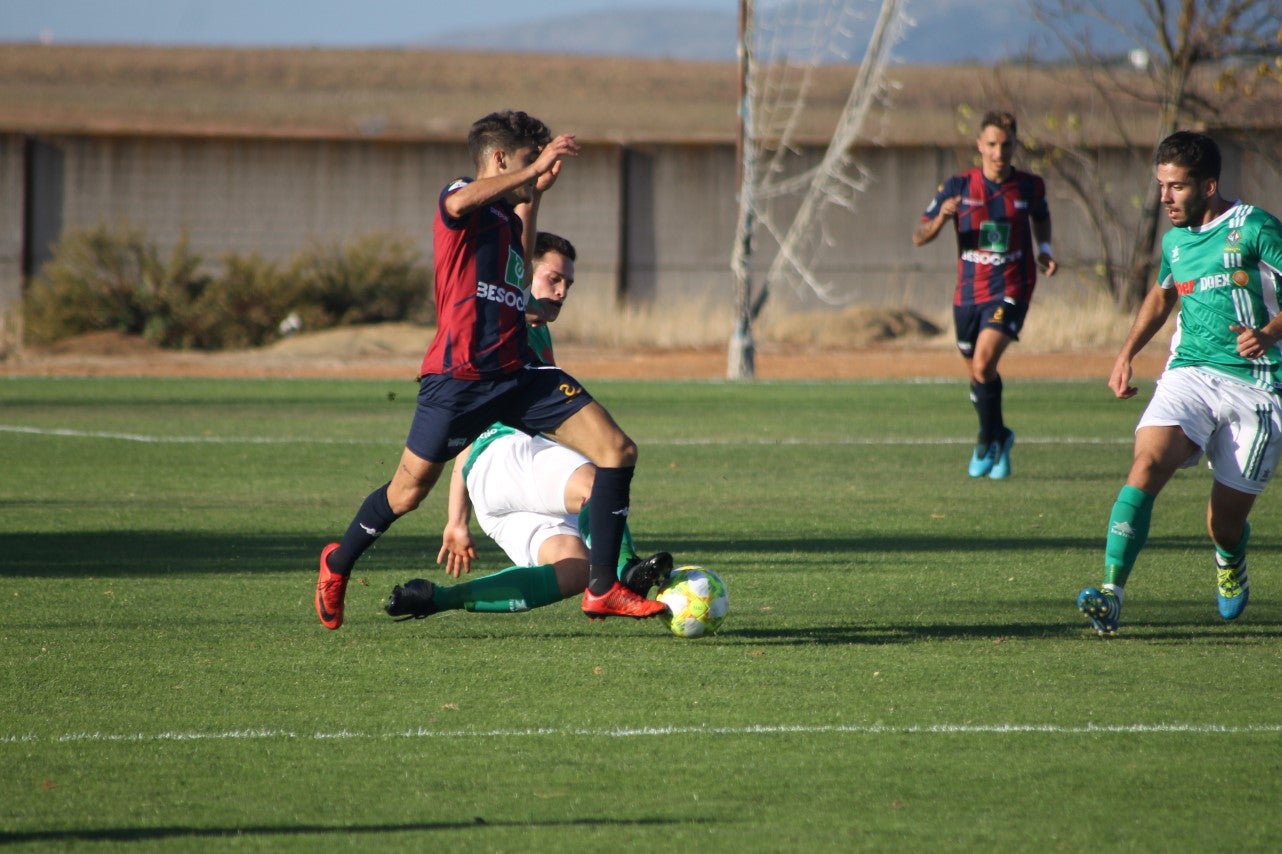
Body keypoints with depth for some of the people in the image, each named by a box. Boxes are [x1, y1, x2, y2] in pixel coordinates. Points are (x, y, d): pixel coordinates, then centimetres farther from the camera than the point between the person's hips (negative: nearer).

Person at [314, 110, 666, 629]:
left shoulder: (509, 216, 22)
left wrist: (534, 197, 33)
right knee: (409, 492, 1)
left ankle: (603, 588, -6)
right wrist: (534, 171, -28)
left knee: (618, 451, -6)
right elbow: (460, 202, -29)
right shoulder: (459, 198, -2)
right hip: (459, 373, -7)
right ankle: (338, 564, 29)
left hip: (517, 373, 7)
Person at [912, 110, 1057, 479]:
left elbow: (1041, 217, 23)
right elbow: (919, 237, -2)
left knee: (983, 365, -21)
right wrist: (941, 217, -22)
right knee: (977, 373, 14)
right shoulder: (958, 187, -3)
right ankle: (1000, 436, 40)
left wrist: (1044, 250, 5)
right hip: (968, 292, 3)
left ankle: (987, 441, -1)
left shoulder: (1030, 186, -1)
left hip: (1010, 292, -3)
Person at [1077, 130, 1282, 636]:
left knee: (1226, 523, 1)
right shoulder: (1175, 239, 13)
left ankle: (1230, 565, 41)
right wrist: (1127, 354, 23)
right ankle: (1111, 593, -33)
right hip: (1189, 373, 4)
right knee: (1148, 463, -24)